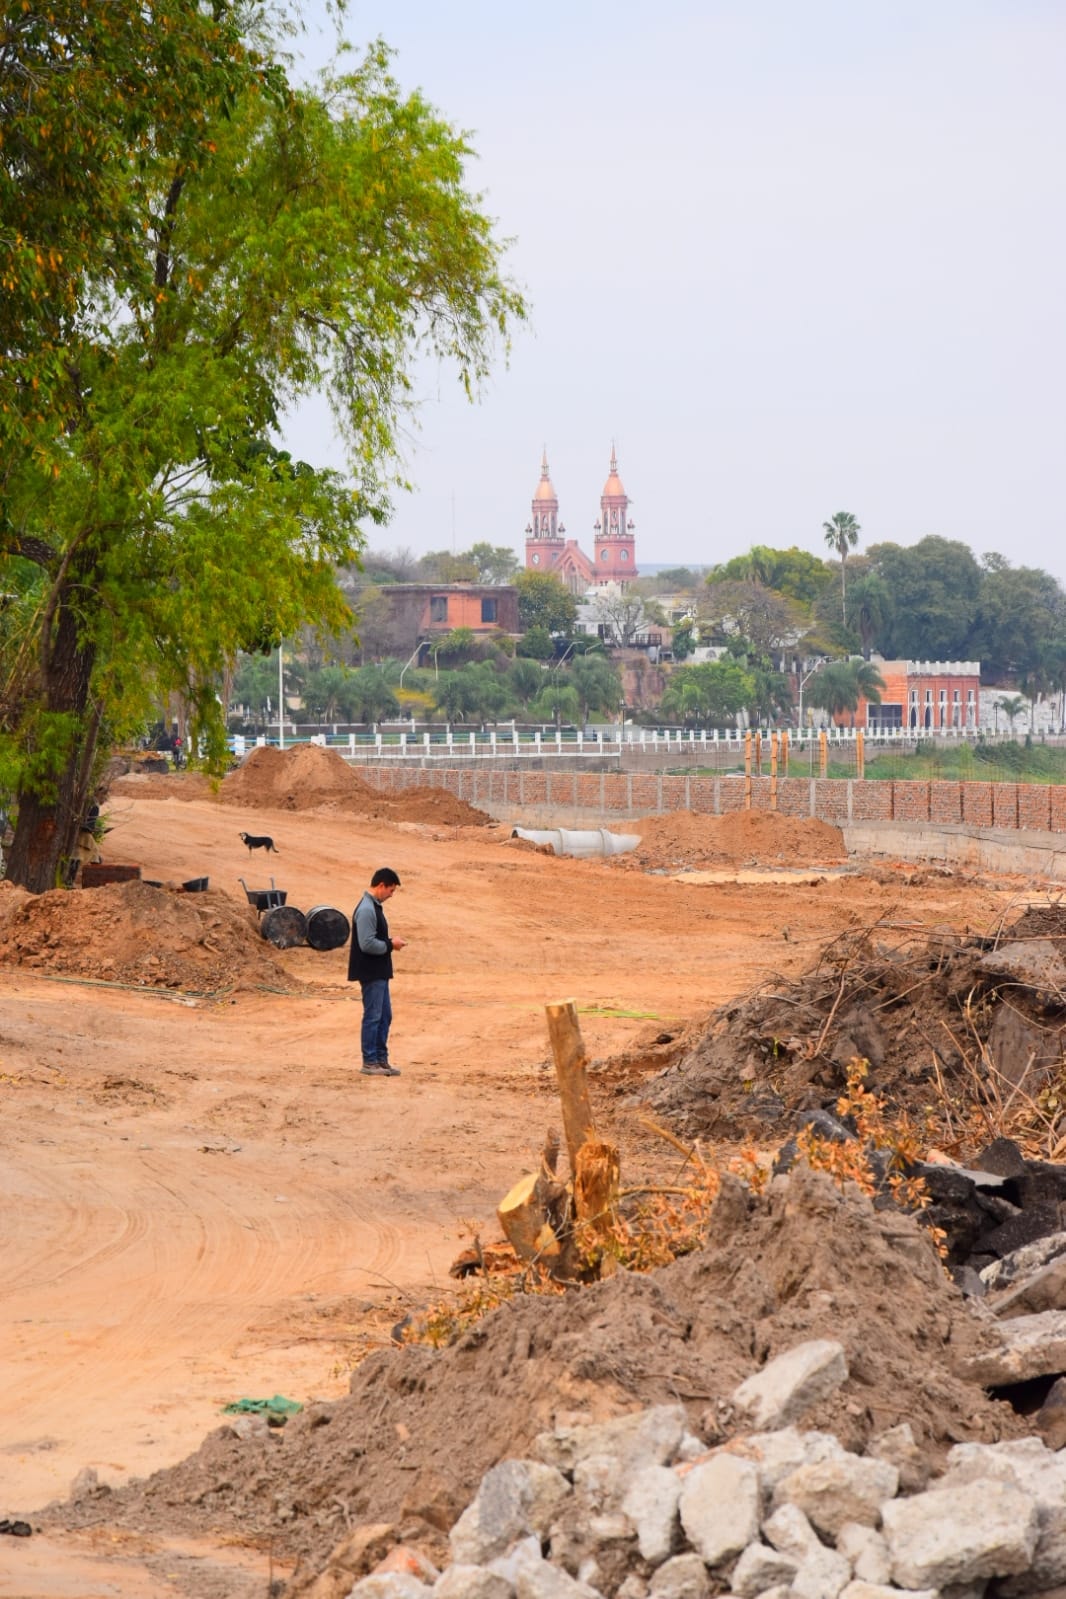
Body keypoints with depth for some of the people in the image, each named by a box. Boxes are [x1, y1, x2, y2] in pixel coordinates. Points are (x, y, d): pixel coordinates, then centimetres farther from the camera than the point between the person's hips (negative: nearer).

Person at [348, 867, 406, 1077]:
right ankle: (369, 1062, 4)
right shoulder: (366, 910, -20)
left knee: (385, 1016, 14)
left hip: (379, 972, 10)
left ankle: (381, 1059, 20)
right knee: (372, 1017, -3)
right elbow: (367, 944, -25)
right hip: (370, 973, -10)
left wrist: (391, 942, 5)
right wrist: (391, 945, -14)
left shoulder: (375, 907, 12)